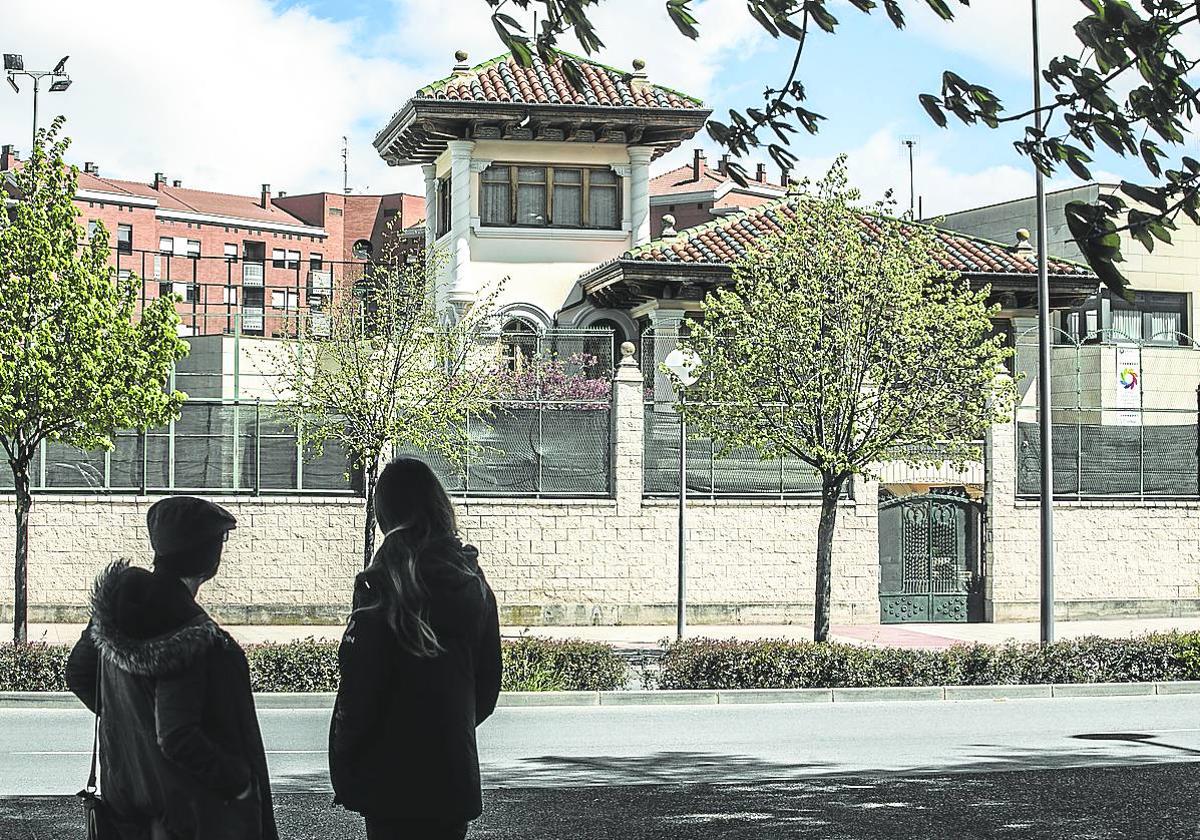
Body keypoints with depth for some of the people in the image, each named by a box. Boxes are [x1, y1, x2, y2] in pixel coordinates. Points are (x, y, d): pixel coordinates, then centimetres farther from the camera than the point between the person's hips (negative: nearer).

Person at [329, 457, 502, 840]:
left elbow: (359, 687, -13)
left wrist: (342, 766, -4)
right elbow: (489, 682, 12)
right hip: (455, 775, 6)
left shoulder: (384, 584, -13)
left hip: (393, 776, -6)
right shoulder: (472, 582, 6)